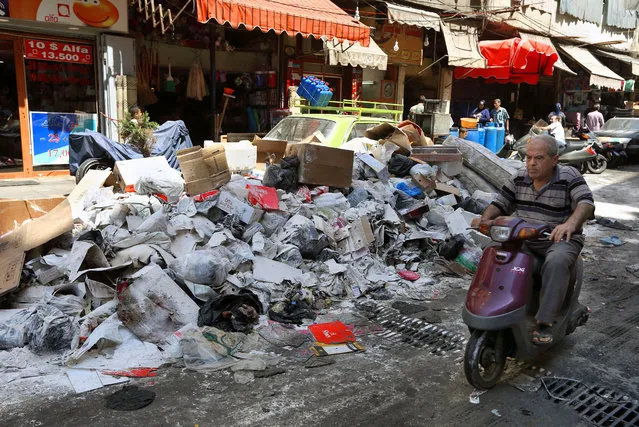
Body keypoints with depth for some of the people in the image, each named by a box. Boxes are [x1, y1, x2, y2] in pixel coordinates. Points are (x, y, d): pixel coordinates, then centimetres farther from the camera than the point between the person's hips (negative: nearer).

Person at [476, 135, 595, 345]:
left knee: (556, 263, -36)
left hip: (559, 240, -5)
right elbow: (500, 203, 9)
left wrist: (570, 223, -44)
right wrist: (486, 218, -13)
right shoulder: (520, 177, 6)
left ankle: (544, 322, -33)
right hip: (522, 239, 5)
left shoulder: (569, 176, -9)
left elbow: (586, 203, -23)